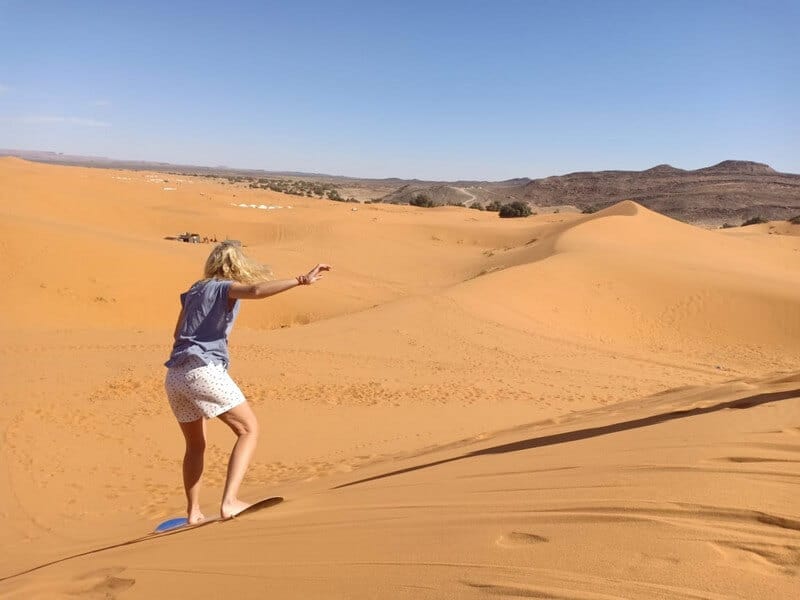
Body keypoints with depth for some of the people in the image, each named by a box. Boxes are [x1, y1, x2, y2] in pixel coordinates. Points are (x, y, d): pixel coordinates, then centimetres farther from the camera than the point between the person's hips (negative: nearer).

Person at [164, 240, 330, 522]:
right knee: (249, 429, -3)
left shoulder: (193, 290, 22)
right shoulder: (225, 288, 1)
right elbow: (256, 290, -22)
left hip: (174, 376, 8)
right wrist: (301, 280, -26)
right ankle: (229, 501, -15)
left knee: (195, 446, 21)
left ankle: (193, 512, 25)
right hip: (204, 370, -8)